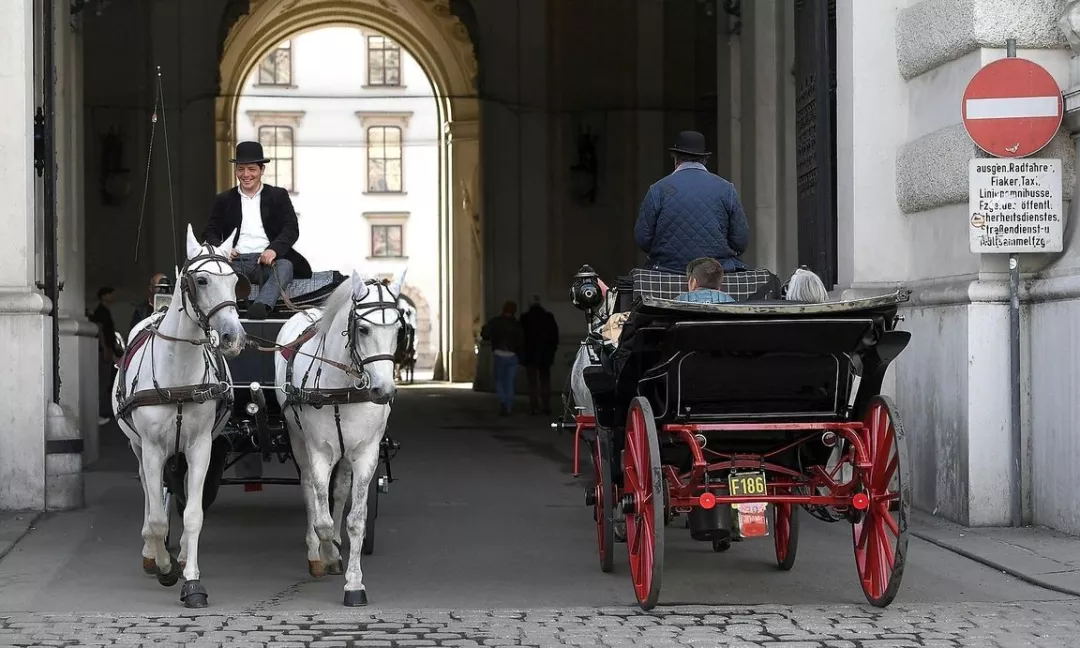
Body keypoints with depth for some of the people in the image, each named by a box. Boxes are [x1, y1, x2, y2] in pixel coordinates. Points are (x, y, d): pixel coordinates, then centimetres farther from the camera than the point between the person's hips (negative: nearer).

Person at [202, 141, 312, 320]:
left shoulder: (278, 196, 17)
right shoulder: (223, 200, 21)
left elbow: (292, 229, 5)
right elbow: (211, 232, 15)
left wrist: (274, 249, -16)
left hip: (267, 260, -1)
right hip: (236, 262, 1)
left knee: (285, 265, -36)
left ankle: (261, 306, -60)